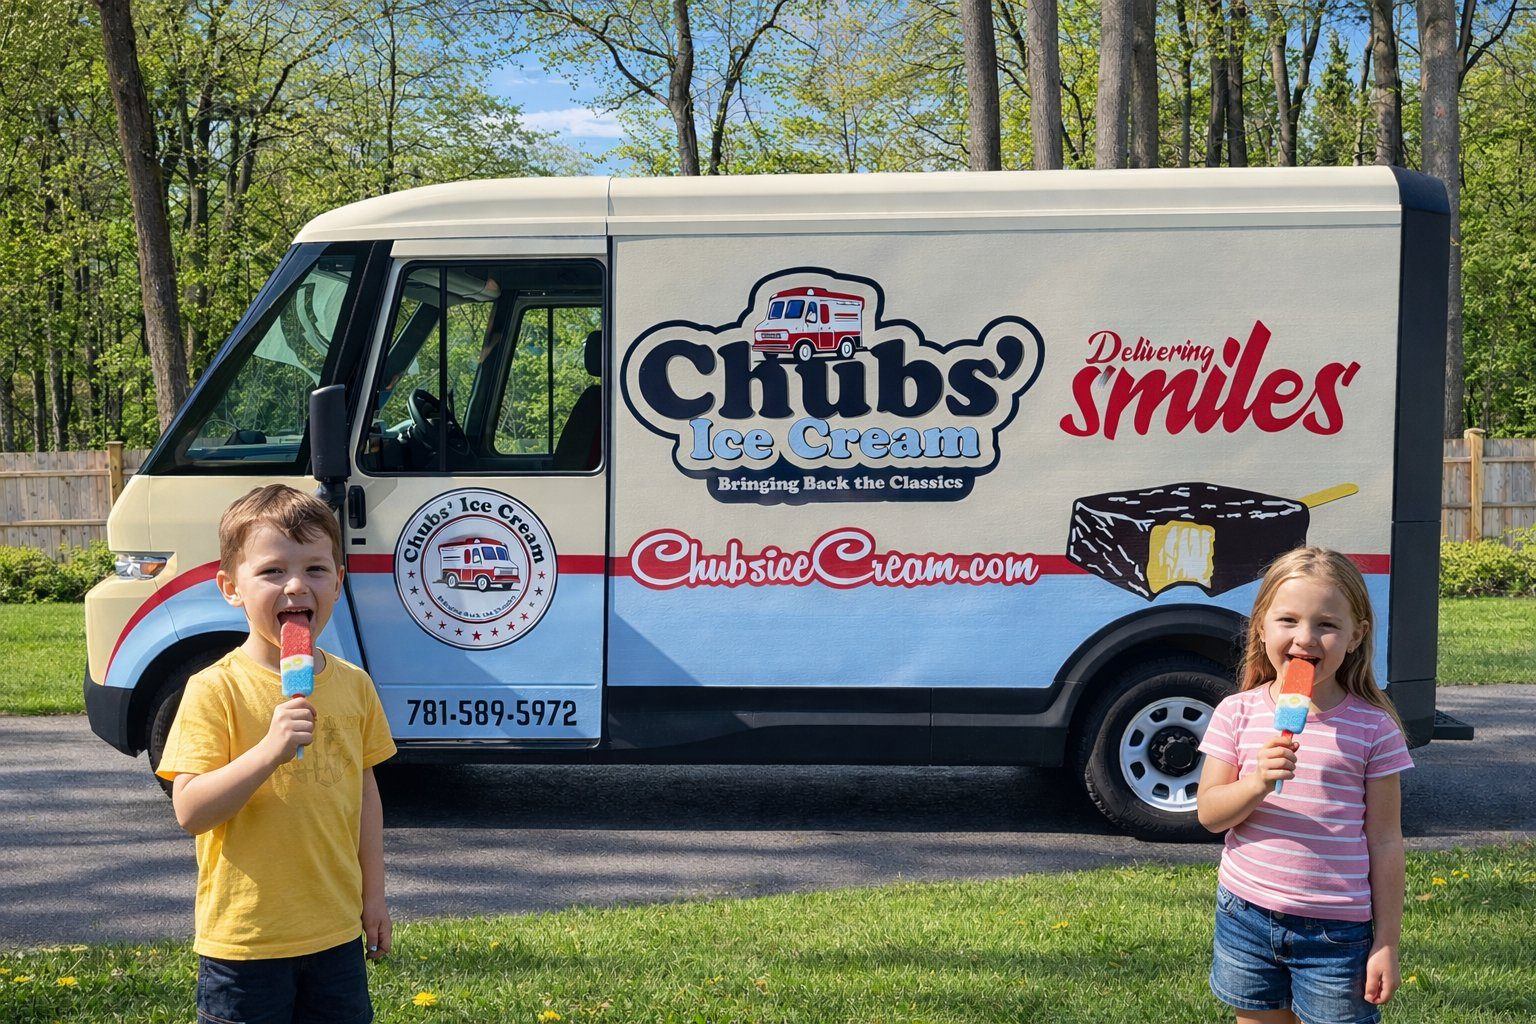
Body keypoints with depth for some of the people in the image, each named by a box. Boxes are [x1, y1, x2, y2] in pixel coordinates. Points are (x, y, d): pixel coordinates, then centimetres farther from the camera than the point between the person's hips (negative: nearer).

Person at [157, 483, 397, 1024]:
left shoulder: (353, 685, 3)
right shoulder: (215, 690, -12)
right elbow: (189, 811, -18)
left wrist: (373, 895, 14)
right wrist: (269, 751, -30)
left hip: (336, 933, 4)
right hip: (244, 942, -4)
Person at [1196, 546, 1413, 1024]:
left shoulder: (1373, 728, -6)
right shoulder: (1238, 713, -1)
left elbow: (1384, 841, -3)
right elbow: (1209, 813, -3)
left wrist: (1386, 943, -2)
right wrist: (1257, 784, -24)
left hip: (1336, 930, -2)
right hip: (1247, 913, 2)